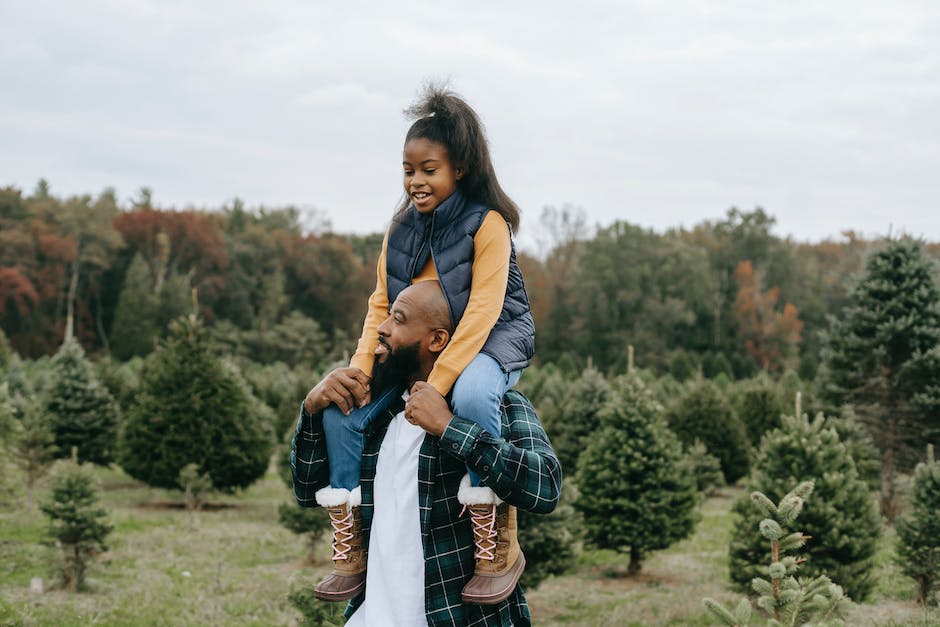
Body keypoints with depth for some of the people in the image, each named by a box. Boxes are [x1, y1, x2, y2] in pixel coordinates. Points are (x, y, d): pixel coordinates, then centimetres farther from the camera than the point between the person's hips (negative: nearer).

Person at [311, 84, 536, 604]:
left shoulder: (487, 224, -14)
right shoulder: (402, 228, 5)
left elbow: (481, 313, -22)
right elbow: (381, 304, 4)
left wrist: (434, 385, -32)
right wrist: (362, 367, -15)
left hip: (489, 343, -6)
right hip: (416, 347, 6)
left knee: (470, 397, -41)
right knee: (341, 408, -14)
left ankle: (499, 549, -30)